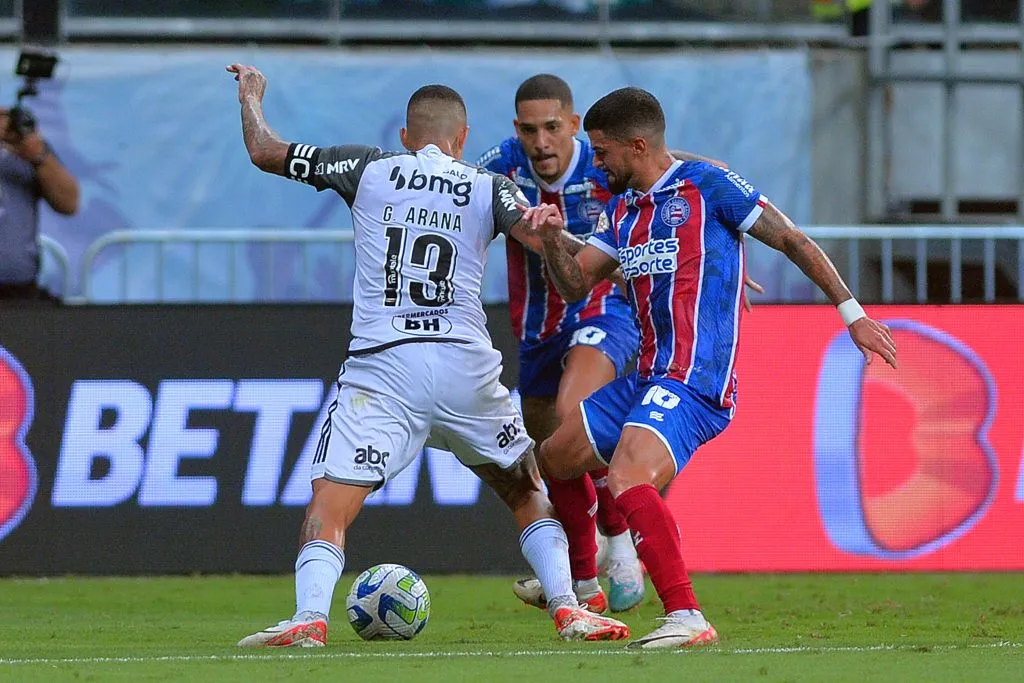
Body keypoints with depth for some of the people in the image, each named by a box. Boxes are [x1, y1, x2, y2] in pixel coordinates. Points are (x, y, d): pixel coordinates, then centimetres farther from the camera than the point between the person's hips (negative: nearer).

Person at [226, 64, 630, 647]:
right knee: (526, 491, 23)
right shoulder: (489, 188, 9)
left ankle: (310, 617, -31)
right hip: (467, 368, 2)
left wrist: (251, 94, 31)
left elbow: (265, 151, 14)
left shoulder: (370, 169, 10)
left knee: (330, 505, -8)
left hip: (382, 367, -2)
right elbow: (543, 239, -8)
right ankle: (567, 607, 12)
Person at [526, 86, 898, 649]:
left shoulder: (707, 186, -6)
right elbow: (574, 285, 13)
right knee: (556, 457, 20)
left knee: (626, 480, -30)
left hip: (695, 382, -9)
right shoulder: (622, 209, 16)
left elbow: (792, 241, -3)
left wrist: (852, 314, -3)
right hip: (648, 376, 9)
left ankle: (687, 618, -35)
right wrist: (551, 236, -7)